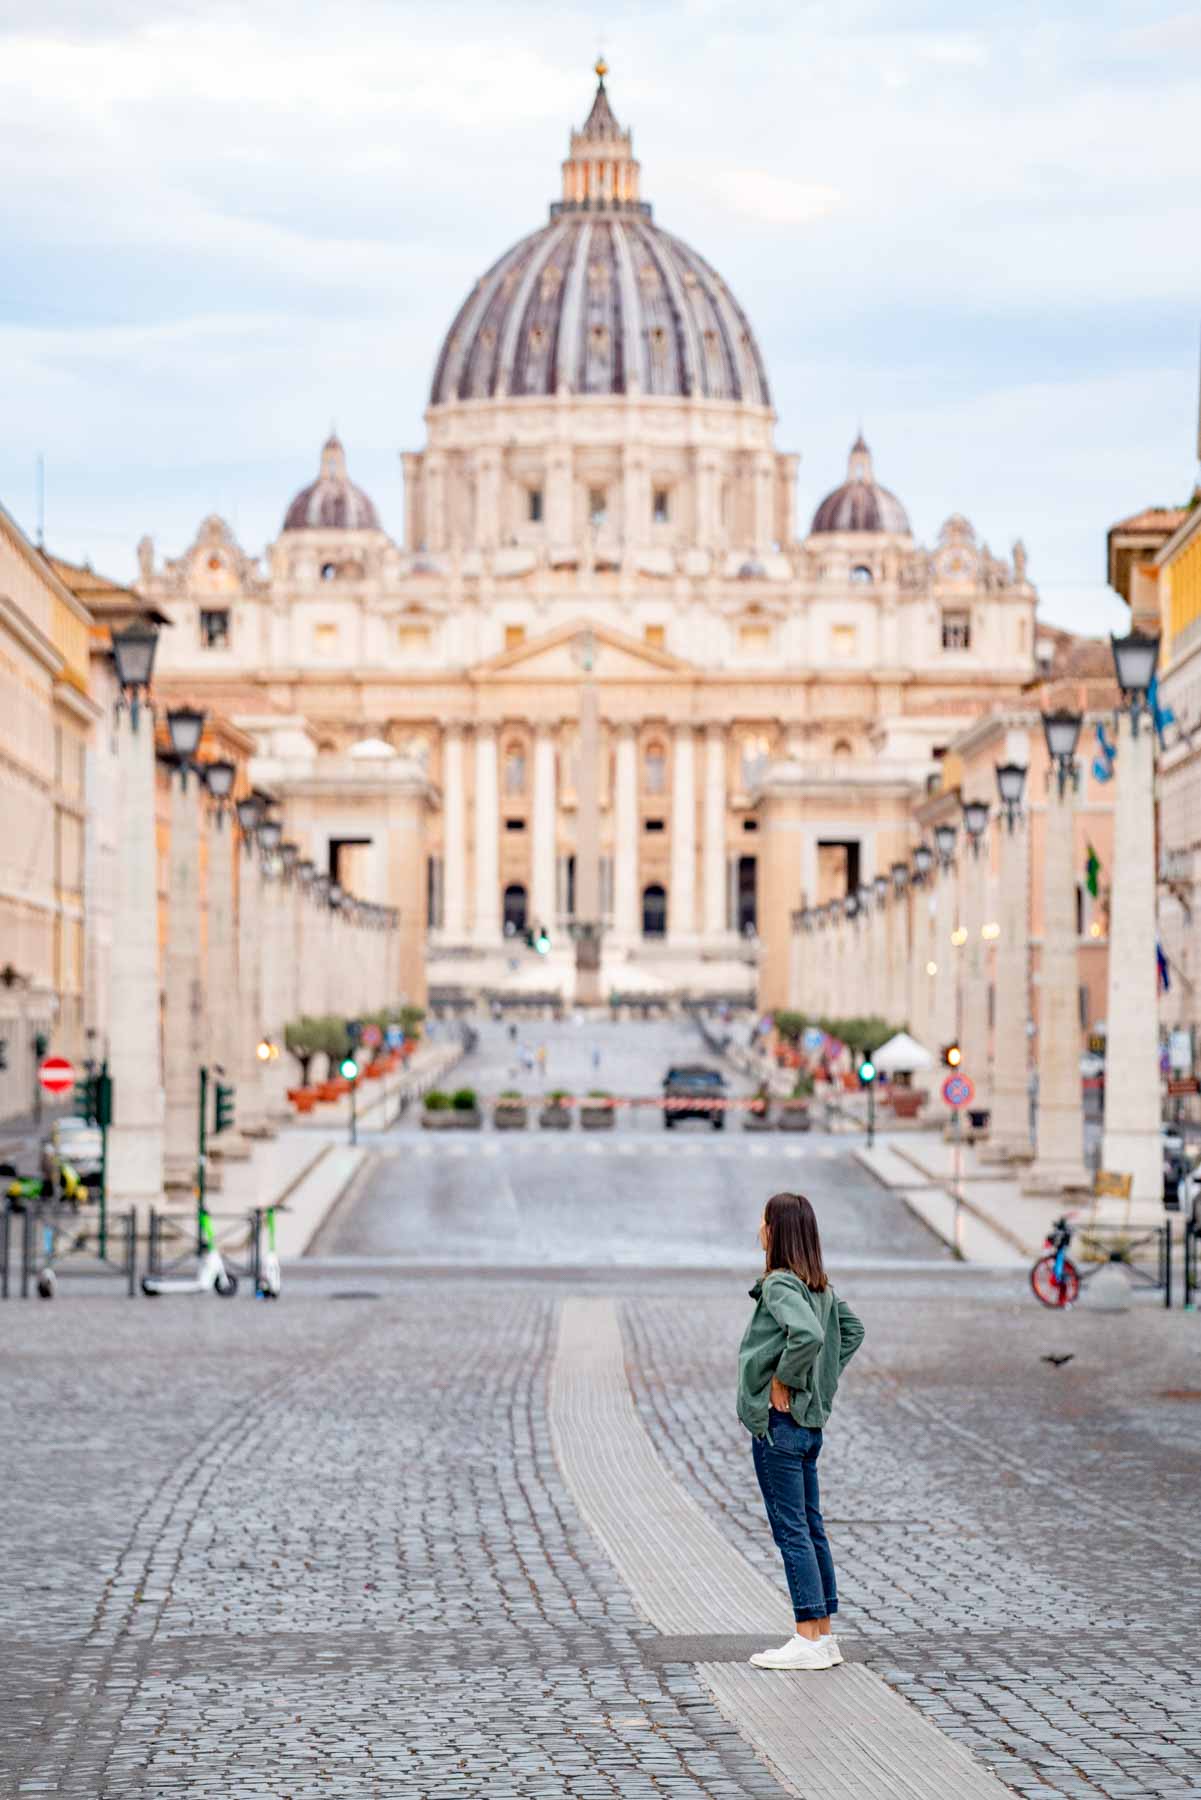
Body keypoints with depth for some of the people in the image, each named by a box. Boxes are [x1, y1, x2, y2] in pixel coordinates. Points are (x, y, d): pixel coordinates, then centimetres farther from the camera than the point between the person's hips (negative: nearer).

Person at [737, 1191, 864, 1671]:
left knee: (792, 1531, -5)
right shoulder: (820, 1286, 9)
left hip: (778, 1421, -9)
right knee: (811, 1528, 13)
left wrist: (783, 1380, -20)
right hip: (810, 1421, 9)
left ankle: (808, 1641, -4)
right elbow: (852, 1331, 21)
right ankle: (825, 1636, 17)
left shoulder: (780, 1285, -18)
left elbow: (807, 1335, -34)